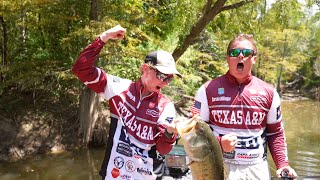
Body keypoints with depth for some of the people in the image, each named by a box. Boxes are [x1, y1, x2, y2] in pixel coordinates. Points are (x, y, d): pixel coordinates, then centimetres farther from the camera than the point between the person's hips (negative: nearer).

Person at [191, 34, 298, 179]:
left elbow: (275, 133, 10)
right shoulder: (208, 90, -4)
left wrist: (282, 164, -2)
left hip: (257, 168, 2)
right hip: (219, 166, -2)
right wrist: (218, 143, -16)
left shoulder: (269, 93, 3)